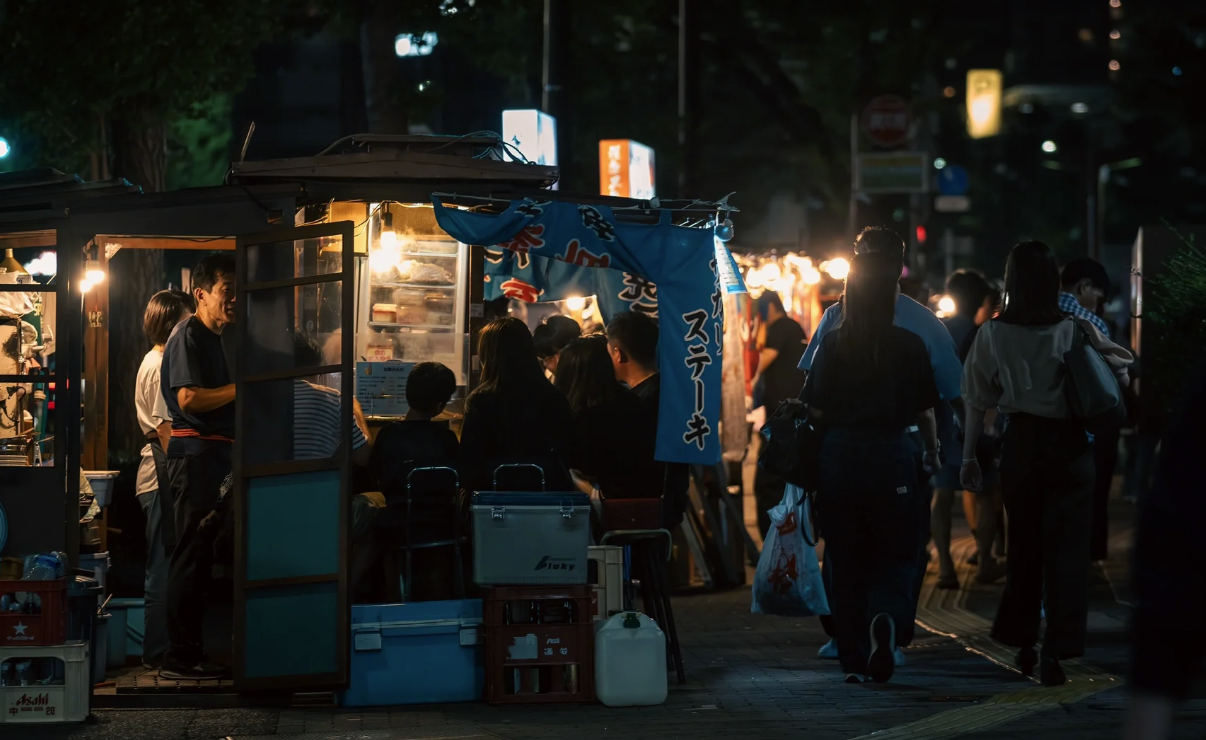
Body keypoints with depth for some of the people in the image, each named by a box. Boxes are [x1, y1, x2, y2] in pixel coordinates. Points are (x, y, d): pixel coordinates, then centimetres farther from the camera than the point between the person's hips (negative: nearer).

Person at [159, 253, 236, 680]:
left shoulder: (212, 338, 22)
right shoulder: (188, 336, -9)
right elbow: (188, 398, -20)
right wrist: (241, 388, -14)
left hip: (213, 453, 10)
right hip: (195, 453, -10)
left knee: (201, 556, 11)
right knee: (192, 555, -10)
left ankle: (189, 651, 15)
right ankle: (179, 657, -9)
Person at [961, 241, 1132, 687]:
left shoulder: (994, 334, -5)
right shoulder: (1077, 330, -9)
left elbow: (977, 400, 0)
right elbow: (1120, 378, -4)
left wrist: (969, 457, 8)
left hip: (1020, 444, 2)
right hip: (1070, 445, -2)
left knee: (1023, 543, 17)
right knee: (1066, 549, 2)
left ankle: (1022, 643, 24)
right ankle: (1057, 651, -6)